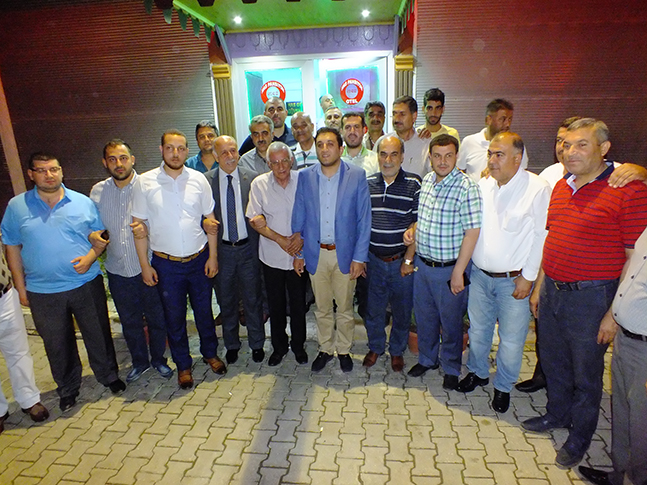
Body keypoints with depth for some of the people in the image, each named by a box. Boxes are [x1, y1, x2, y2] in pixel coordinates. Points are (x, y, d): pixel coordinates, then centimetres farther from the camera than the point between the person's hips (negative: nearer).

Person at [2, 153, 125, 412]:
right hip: (43, 292, 1)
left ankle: (109, 376, 34)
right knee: (57, 344, 15)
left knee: (99, 335, 12)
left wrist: (90, 257, -13)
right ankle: (68, 389, 36)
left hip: (86, 284, 0)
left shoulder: (82, 202, 0)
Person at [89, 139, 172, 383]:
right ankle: (139, 361, 40)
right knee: (129, 321, 19)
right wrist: (93, 236, -9)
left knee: (156, 318, 12)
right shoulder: (98, 191, 1)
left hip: (147, 268, -3)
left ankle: (159, 359, 36)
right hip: (117, 270, 4)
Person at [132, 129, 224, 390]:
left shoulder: (198, 179, -3)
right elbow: (138, 225, -2)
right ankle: (183, 365, 32)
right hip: (166, 263, -1)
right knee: (174, 317, 12)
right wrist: (144, 265, -3)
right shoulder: (145, 182, -6)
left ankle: (210, 353, 39)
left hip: (199, 259, 1)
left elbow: (210, 219, 3)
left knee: (204, 310, 16)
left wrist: (213, 256, -1)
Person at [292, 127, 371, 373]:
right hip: (315, 253, 2)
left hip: (345, 253, -1)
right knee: (322, 308, 16)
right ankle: (325, 349, 36)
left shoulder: (357, 176, -7)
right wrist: (298, 253, 4)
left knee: (345, 308, 14)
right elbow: (298, 217, 5)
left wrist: (359, 256, -9)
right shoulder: (305, 176, 0)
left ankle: (344, 350, 35)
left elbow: (364, 219, -6)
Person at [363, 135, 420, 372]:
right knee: (373, 308, 14)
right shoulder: (367, 184, 2)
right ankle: (375, 347, 37)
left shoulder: (413, 184, -7)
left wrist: (409, 259, -10)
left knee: (402, 309, 12)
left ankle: (397, 350, 35)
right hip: (373, 259, 2)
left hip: (402, 260, -2)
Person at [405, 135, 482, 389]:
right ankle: (427, 358, 42)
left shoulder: (466, 187, -18)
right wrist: (413, 229, -2)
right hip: (422, 263, 6)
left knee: (451, 321, 12)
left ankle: (452, 368, 35)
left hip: (449, 268, -6)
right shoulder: (427, 180, 4)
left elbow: (472, 232, -19)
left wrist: (458, 272, -18)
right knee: (424, 316, 19)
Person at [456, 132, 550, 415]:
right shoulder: (483, 185, 3)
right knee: (477, 329, 18)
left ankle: (503, 386, 32)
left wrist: (528, 277, -11)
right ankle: (478, 372, 42)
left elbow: (541, 236, -11)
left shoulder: (537, 189, -13)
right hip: (480, 274, 5)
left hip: (514, 280, -4)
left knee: (511, 339, 9)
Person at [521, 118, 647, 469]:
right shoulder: (560, 187, 8)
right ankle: (556, 415, 44)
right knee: (553, 362, 21)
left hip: (591, 297, -6)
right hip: (552, 291, 6)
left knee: (586, 373, 13)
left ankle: (580, 436, 35)